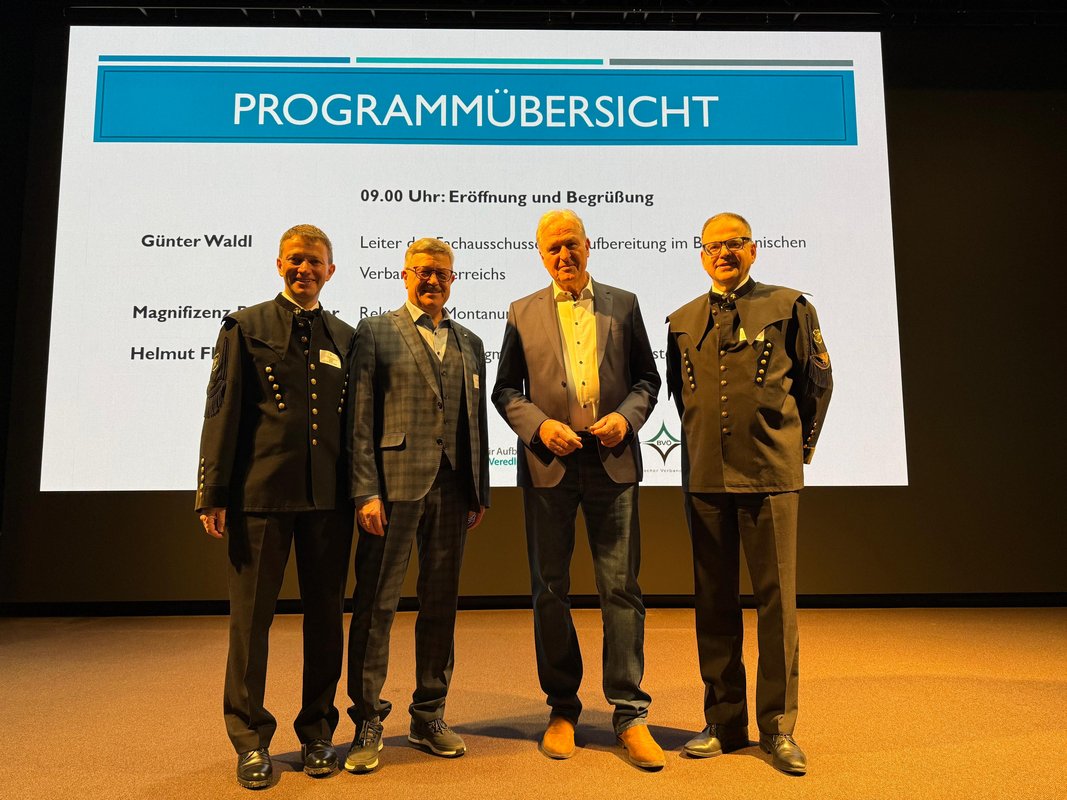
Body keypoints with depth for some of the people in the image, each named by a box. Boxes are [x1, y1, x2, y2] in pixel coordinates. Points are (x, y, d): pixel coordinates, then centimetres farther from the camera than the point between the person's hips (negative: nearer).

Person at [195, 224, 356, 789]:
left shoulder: (345, 337, 13)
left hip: (327, 496, 3)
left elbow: (355, 420, 13)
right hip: (261, 493, -2)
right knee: (251, 616, 5)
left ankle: (318, 732, 25)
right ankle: (251, 741, 22)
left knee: (326, 615, 9)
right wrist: (214, 494, -5)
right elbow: (222, 413, 1)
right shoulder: (246, 326, 6)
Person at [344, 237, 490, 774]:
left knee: (441, 604, 11)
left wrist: (479, 492, 11)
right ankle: (368, 723, 16)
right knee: (376, 605, 1)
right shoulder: (375, 333, 4)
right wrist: (365, 491, -11)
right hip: (394, 483, -4)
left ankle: (429, 718, 26)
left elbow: (477, 422, 16)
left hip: (451, 489, 4)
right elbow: (360, 419, -3)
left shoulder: (469, 343, 17)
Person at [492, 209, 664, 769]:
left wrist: (626, 415, -9)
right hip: (548, 463, 1)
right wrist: (539, 426, -10)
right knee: (550, 591, 8)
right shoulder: (523, 313, 9)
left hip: (613, 461, 0)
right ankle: (562, 707, 24)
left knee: (621, 589, 1)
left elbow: (647, 378, 10)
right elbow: (505, 390, 7)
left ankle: (629, 713, 13)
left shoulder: (623, 304, 10)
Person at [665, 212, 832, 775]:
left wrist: (801, 445, 12)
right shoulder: (681, 322, 12)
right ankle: (724, 722, 22)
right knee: (714, 601, 8)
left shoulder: (788, 306, 4)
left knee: (776, 599, 2)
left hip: (770, 474, -2)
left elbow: (817, 380, 10)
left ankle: (777, 727, 17)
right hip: (704, 476, 3)